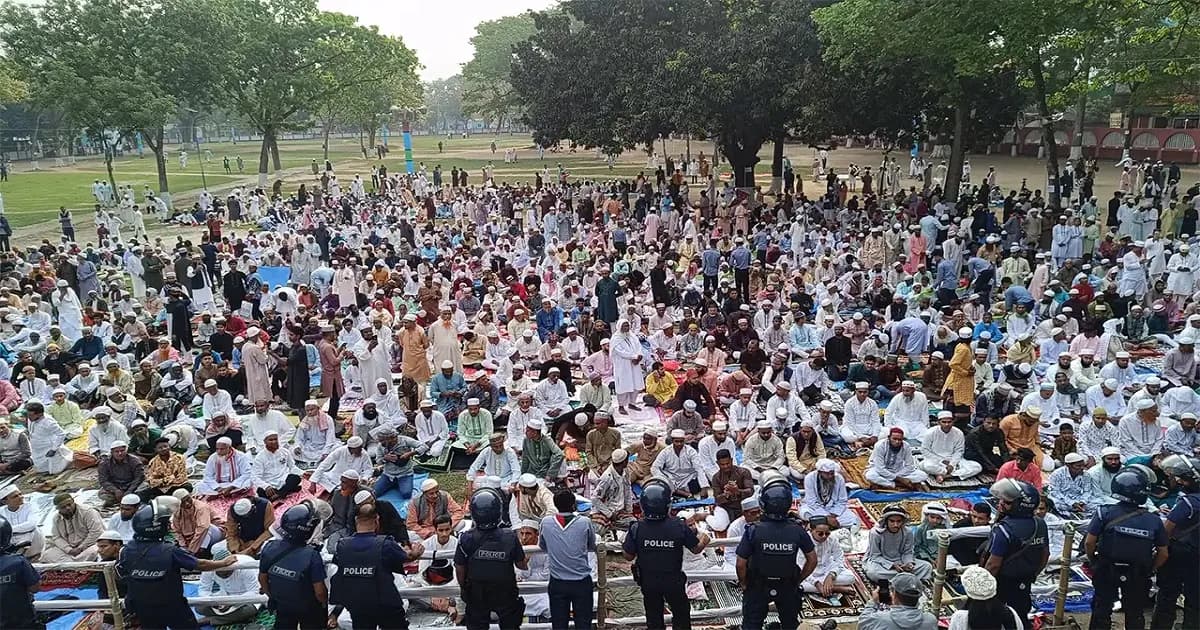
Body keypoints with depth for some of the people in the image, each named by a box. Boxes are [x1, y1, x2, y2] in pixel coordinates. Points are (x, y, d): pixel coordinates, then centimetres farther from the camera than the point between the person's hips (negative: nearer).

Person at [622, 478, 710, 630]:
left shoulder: (637, 528, -21)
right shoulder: (680, 526, -22)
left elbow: (629, 556, -9)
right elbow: (696, 549, -7)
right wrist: (703, 540, 13)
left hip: (648, 582, 1)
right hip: (674, 582, -1)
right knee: (681, 616, 22)